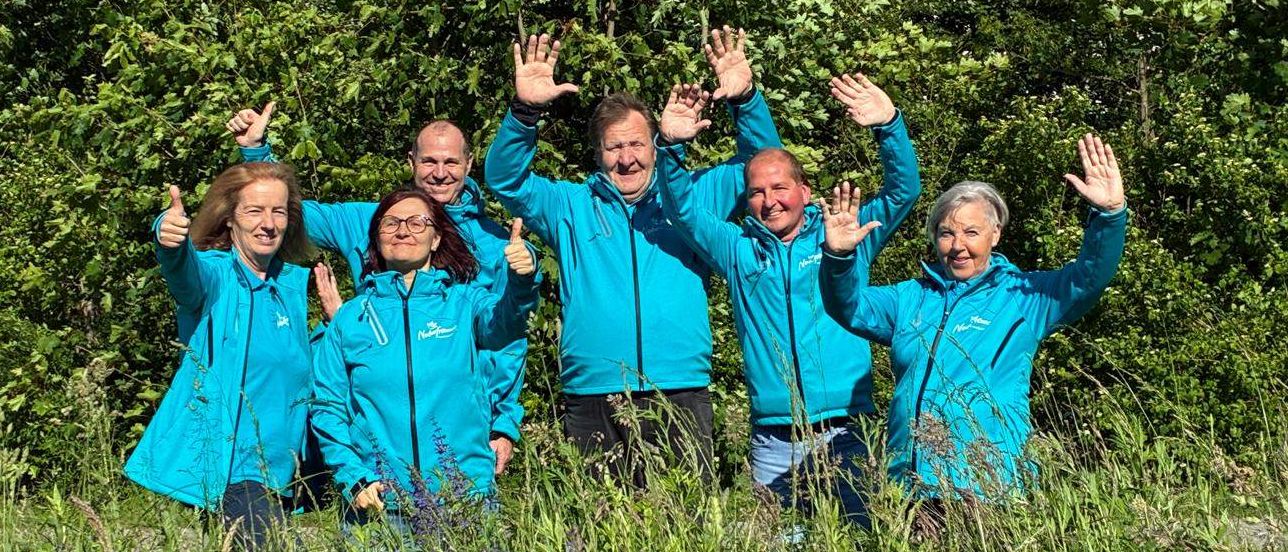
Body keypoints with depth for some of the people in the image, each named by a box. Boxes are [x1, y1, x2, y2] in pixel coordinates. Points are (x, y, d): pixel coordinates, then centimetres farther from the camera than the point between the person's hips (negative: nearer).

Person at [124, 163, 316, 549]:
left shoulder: (296, 284, 12)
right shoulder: (213, 273, -4)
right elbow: (185, 273, -29)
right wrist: (169, 239, -52)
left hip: (278, 471, 6)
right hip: (220, 463, -6)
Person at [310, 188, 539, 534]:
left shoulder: (463, 302, 4)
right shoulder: (350, 317, 8)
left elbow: (505, 322, -18)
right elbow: (327, 408, 8)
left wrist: (523, 280, -39)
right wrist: (354, 478, -6)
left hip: (465, 495, -1)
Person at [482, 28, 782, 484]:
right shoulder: (570, 207, 14)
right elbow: (504, 177, 5)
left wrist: (745, 100, -8)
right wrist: (524, 111, -13)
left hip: (681, 394, 0)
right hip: (592, 399, 0)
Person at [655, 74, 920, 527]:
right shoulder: (739, 250, 12)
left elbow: (903, 190, -1)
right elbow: (682, 209, 6)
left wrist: (889, 126, -17)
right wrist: (673, 148, -12)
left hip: (842, 436, -2)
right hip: (772, 444, 2)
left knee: (861, 534, -12)